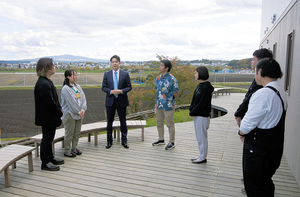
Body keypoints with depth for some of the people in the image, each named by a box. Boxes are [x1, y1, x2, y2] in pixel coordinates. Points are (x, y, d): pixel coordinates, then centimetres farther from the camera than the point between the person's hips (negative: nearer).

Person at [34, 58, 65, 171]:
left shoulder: (46, 82, 10)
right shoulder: (43, 84, -24)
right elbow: (50, 102, -25)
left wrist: (59, 110, 6)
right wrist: (59, 113, -13)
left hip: (50, 117, 10)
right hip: (47, 118, -10)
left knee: (49, 138, 20)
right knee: (46, 139, 2)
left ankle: (50, 158, 34)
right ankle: (45, 163, 15)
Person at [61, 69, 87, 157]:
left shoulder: (78, 87, 9)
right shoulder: (65, 89, -12)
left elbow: (83, 98, 4)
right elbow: (71, 102, -16)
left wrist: (83, 110, -8)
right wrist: (78, 112, -13)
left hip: (79, 114, 7)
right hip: (70, 114, -7)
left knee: (77, 133, 14)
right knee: (69, 133, 1)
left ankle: (74, 148, 28)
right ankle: (67, 151, 14)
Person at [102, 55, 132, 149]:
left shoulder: (125, 74, 2)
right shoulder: (106, 74, 5)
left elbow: (129, 87, 0)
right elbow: (103, 87, 2)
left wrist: (121, 91, -17)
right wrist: (111, 91, -16)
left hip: (121, 101, -1)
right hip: (110, 101, 1)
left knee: (123, 121, 7)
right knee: (109, 122, 8)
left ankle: (124, 141, 19)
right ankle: (109, 141, 21)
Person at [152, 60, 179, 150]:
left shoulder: (172, 79, -14)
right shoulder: (158, 78, 7)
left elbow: (176, 93, -10)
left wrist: (170, 99, -1)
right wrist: (159, 99, 12)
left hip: (168, 106, -7)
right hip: (158, 105, 7)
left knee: (170, 124, 4)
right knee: (159, 123, 18)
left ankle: (172, 142, 19)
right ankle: (161, 139, 36)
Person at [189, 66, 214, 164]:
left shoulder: (206, 88, -17)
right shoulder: (199, 86, 11)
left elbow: (202, 103, -20)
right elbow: (194, 100, 13)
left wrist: (192, 112, -13)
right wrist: (191, 110, 0)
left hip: (202, 116, -9)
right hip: (197, 115, 9)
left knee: (202, 137, 1)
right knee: (199, 137, 16)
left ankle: (203, 158, 13)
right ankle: (201, 155, 28)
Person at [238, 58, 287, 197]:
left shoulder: (263, 94, -24)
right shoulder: (281, 92, 6)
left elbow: (249, 121, -24)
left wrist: (241, 133, -3)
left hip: (258, 148, -9)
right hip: (275, 144, 9)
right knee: (266, 183, 24)